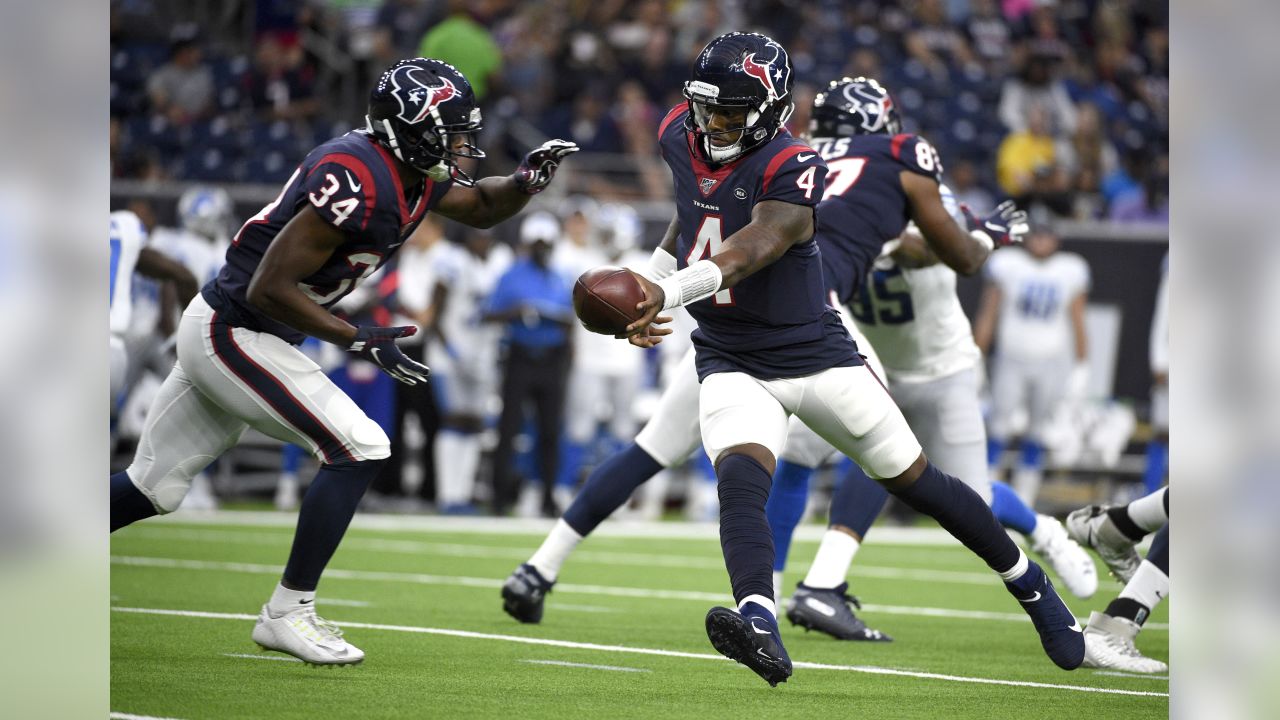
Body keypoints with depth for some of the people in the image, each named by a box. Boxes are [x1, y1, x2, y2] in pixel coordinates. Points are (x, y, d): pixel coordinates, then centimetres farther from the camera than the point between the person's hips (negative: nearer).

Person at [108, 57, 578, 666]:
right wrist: (359, 341, -20)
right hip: (236, 334, -9)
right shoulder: (357, 182, -25)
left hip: (219, 330, 9)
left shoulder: (416, 175, 3)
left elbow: (481, 208, 23)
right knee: (359, 450, -10)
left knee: (151, 489, 14)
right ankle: (287, 613, -3)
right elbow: (270, 289, -25)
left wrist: (525, 181, 2)